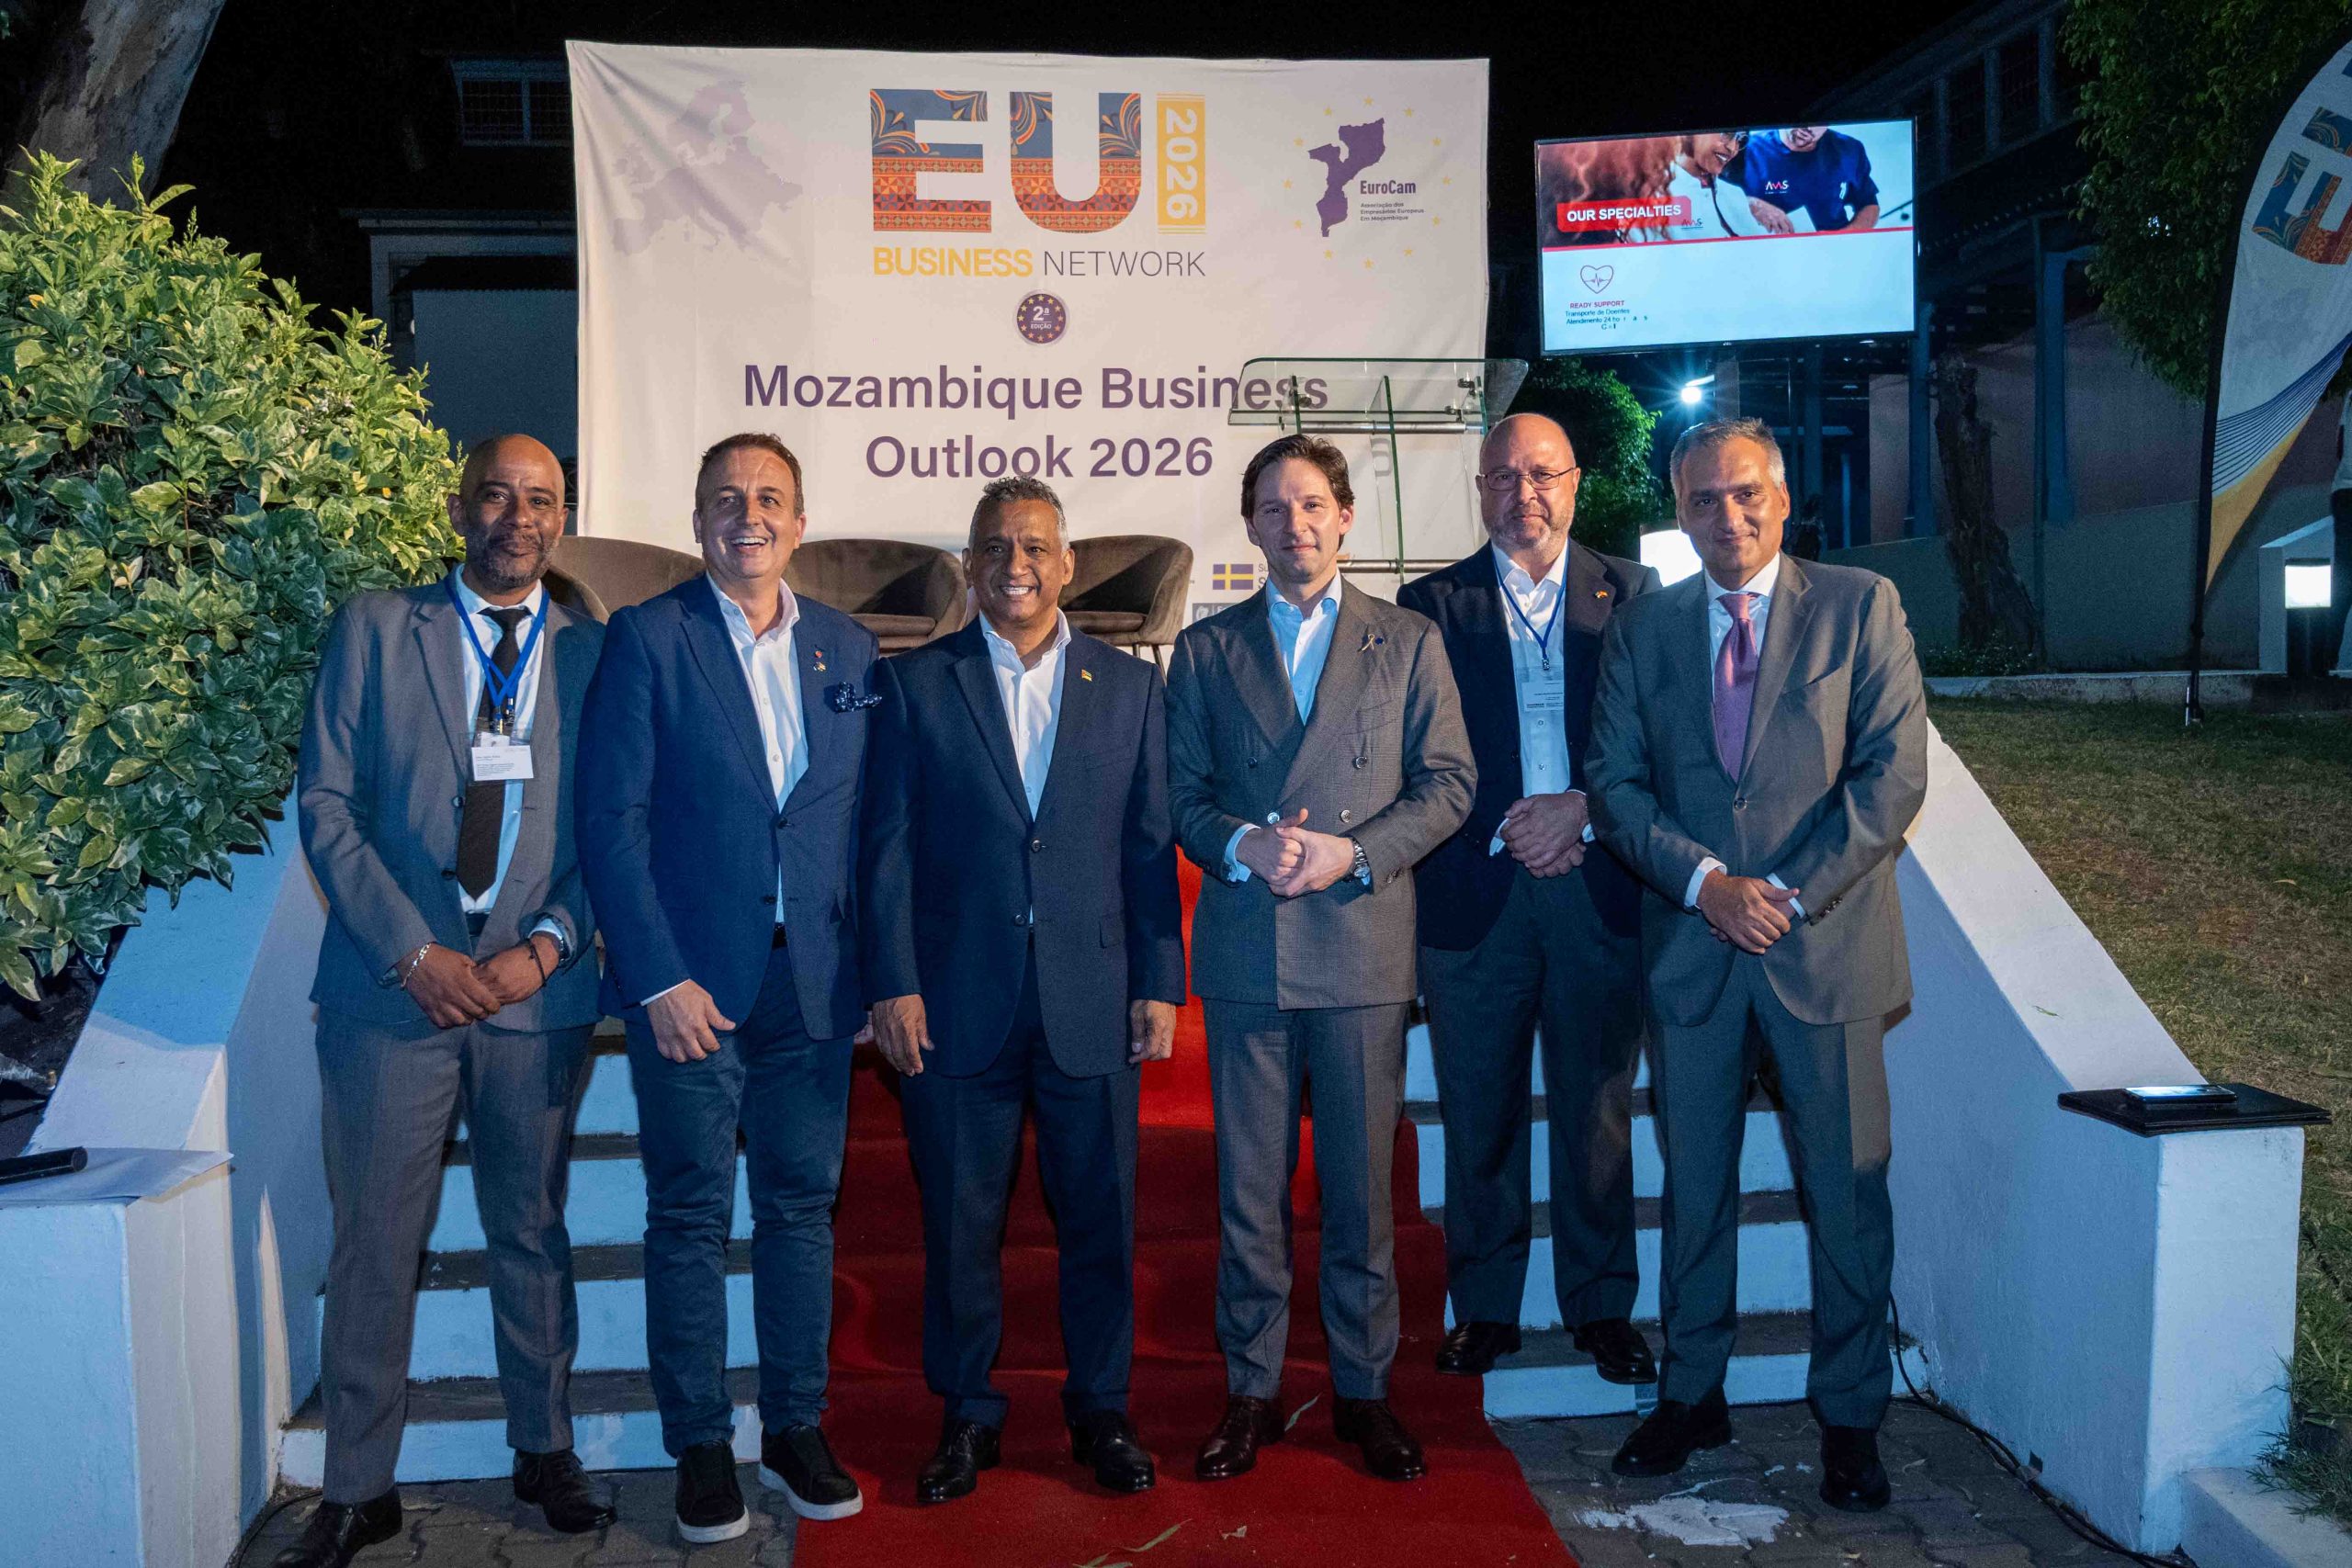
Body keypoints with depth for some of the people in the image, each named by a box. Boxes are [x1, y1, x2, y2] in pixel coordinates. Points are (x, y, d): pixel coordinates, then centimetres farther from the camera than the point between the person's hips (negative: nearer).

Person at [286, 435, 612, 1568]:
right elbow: (327, 807, -1)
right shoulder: (375, 628, 4)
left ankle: (543, 1452, 28)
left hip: (537, 992, 1)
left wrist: (549, 946, -9)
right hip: (392, 989, -1)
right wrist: (413, 953, -9)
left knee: (533, 1231, 12)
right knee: (374, 1246, 4)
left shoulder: (593, 654, 7)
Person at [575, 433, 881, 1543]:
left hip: (815, 985, 3)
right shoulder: (646, 639, -2)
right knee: (690, 1219, 5)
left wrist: (872, 969, 3)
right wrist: (660, 979, -12)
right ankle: (700, 1447, 20)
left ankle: (795, 1429, 25)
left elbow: (869, 818, 9)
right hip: (691, 983, -3)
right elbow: (611, 820, -6)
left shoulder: (849, 649, 9)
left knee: (802, 1209, 11)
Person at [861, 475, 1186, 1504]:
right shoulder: (917, 684, 4)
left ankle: (1101, 1411, 27)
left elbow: (1151, 847, 6)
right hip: (959, 1008, -1)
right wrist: (893, 984, -5)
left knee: (1100, 1221, 9)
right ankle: (966, 1416, 26)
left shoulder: (1128, 687, 8)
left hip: (1094, 1007, 1)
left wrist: (1160, 985, 2)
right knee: (960, 1226, 9)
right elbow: (889, 845, 1)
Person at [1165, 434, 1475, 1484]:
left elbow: (1447, 785, 3)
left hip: (1363, 947, -1)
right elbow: (1181, 794, 8)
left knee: (1362, 1183, 6)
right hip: (1244, 952, 1)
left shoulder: (1408, 641, 8)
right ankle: (1251, 1391, 20)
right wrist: (1243, 844, -12)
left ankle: (1364, 1390, 21)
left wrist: (1354, 851, -11)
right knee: (1249, 1186, 7)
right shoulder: (1205, 649, 11)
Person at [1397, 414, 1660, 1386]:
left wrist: (1580, 811, -13)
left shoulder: (1632, 594, 7)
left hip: (1598, 888, 0)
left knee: (1596, 1111, 9)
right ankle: (1484, 1307, 22)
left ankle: (1602, 1306, 23)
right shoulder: (1430, 605, 6)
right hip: (1472, 892, 0)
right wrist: (1505, 831, -9)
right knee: (1479, 1114, 8)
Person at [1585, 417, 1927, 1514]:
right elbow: (1613, 780, 2)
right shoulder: (1643, 627, 7)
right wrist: (1705, 881, -12)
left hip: (1824, 942, -2)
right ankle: (1692, 1395, 27)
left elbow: (1893, 772, -7)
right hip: (1689, 946, 2)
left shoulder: (1860, 607, 0)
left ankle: (1849, 1418, 22)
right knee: (1694, 1184, 12)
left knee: (1846, 1191, 6)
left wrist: (1791, 892, -14)